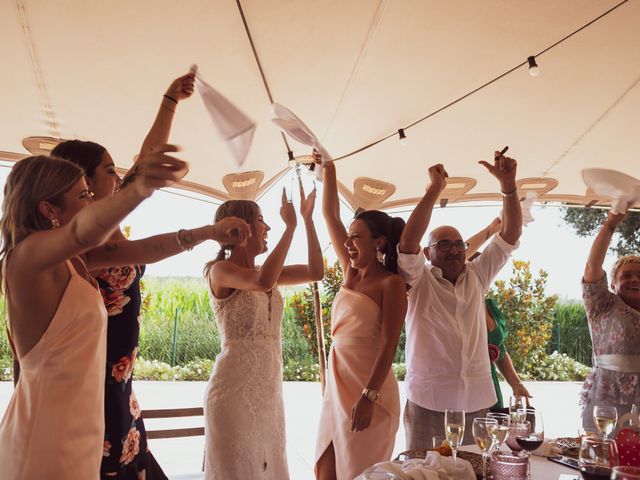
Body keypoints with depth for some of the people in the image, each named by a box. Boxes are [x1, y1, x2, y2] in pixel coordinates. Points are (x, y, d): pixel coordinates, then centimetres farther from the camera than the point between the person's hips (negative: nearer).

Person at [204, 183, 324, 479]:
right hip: (235, 389, -7)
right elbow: (262, 282, -29)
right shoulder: (220, 271, -10)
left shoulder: (267, 271, 11)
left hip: (270, 389, 7)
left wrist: (307, 219, 3)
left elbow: (316, 272, 5)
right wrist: (290, 226, -22)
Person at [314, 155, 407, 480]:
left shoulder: (391, 283, -10)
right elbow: (330, 214, 11)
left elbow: (389, 344, -17)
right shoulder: (351, 272, 8)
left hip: (369, 391, -7)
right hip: (338, 387, 7)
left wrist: (369, 396, -24)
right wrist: (328, 167, 11)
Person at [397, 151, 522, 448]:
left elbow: (510, 235, 5)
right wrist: (435, 189, -18)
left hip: (477, 401, 4)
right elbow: (407, 242, -18)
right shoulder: (419, 281, 0)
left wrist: (508, 184, -7)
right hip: (428, 403, -3)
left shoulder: (477, 277, 11)